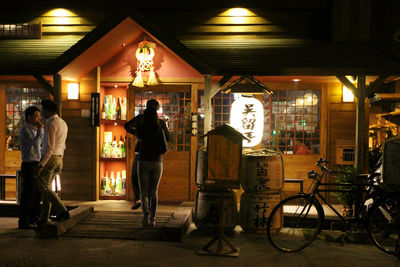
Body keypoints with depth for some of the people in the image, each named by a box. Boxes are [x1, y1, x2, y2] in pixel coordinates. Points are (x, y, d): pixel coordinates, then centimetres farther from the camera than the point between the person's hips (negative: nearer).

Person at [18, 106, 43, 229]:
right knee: (28, 193, -6)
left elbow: (41, 144, 21)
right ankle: (23, 221, 1)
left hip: (36, 165, 9)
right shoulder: (24, 129, -10)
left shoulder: (34, 130, 18)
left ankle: (33, 219, 20)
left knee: (37, 193, 11)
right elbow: (36, 143, -20)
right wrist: (40, 129, -13)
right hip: (29, 165, -9)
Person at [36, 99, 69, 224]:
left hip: (49, 158, -9)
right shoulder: (63, 123, 14)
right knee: (46, 187, 12)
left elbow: (49, 147, -20)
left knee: (44, 187, -6)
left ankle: (62, 211, -15)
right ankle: (44, 218, 14)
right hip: (59, 159, 9)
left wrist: (41, 165, -19)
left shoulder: (51, 124, -14)